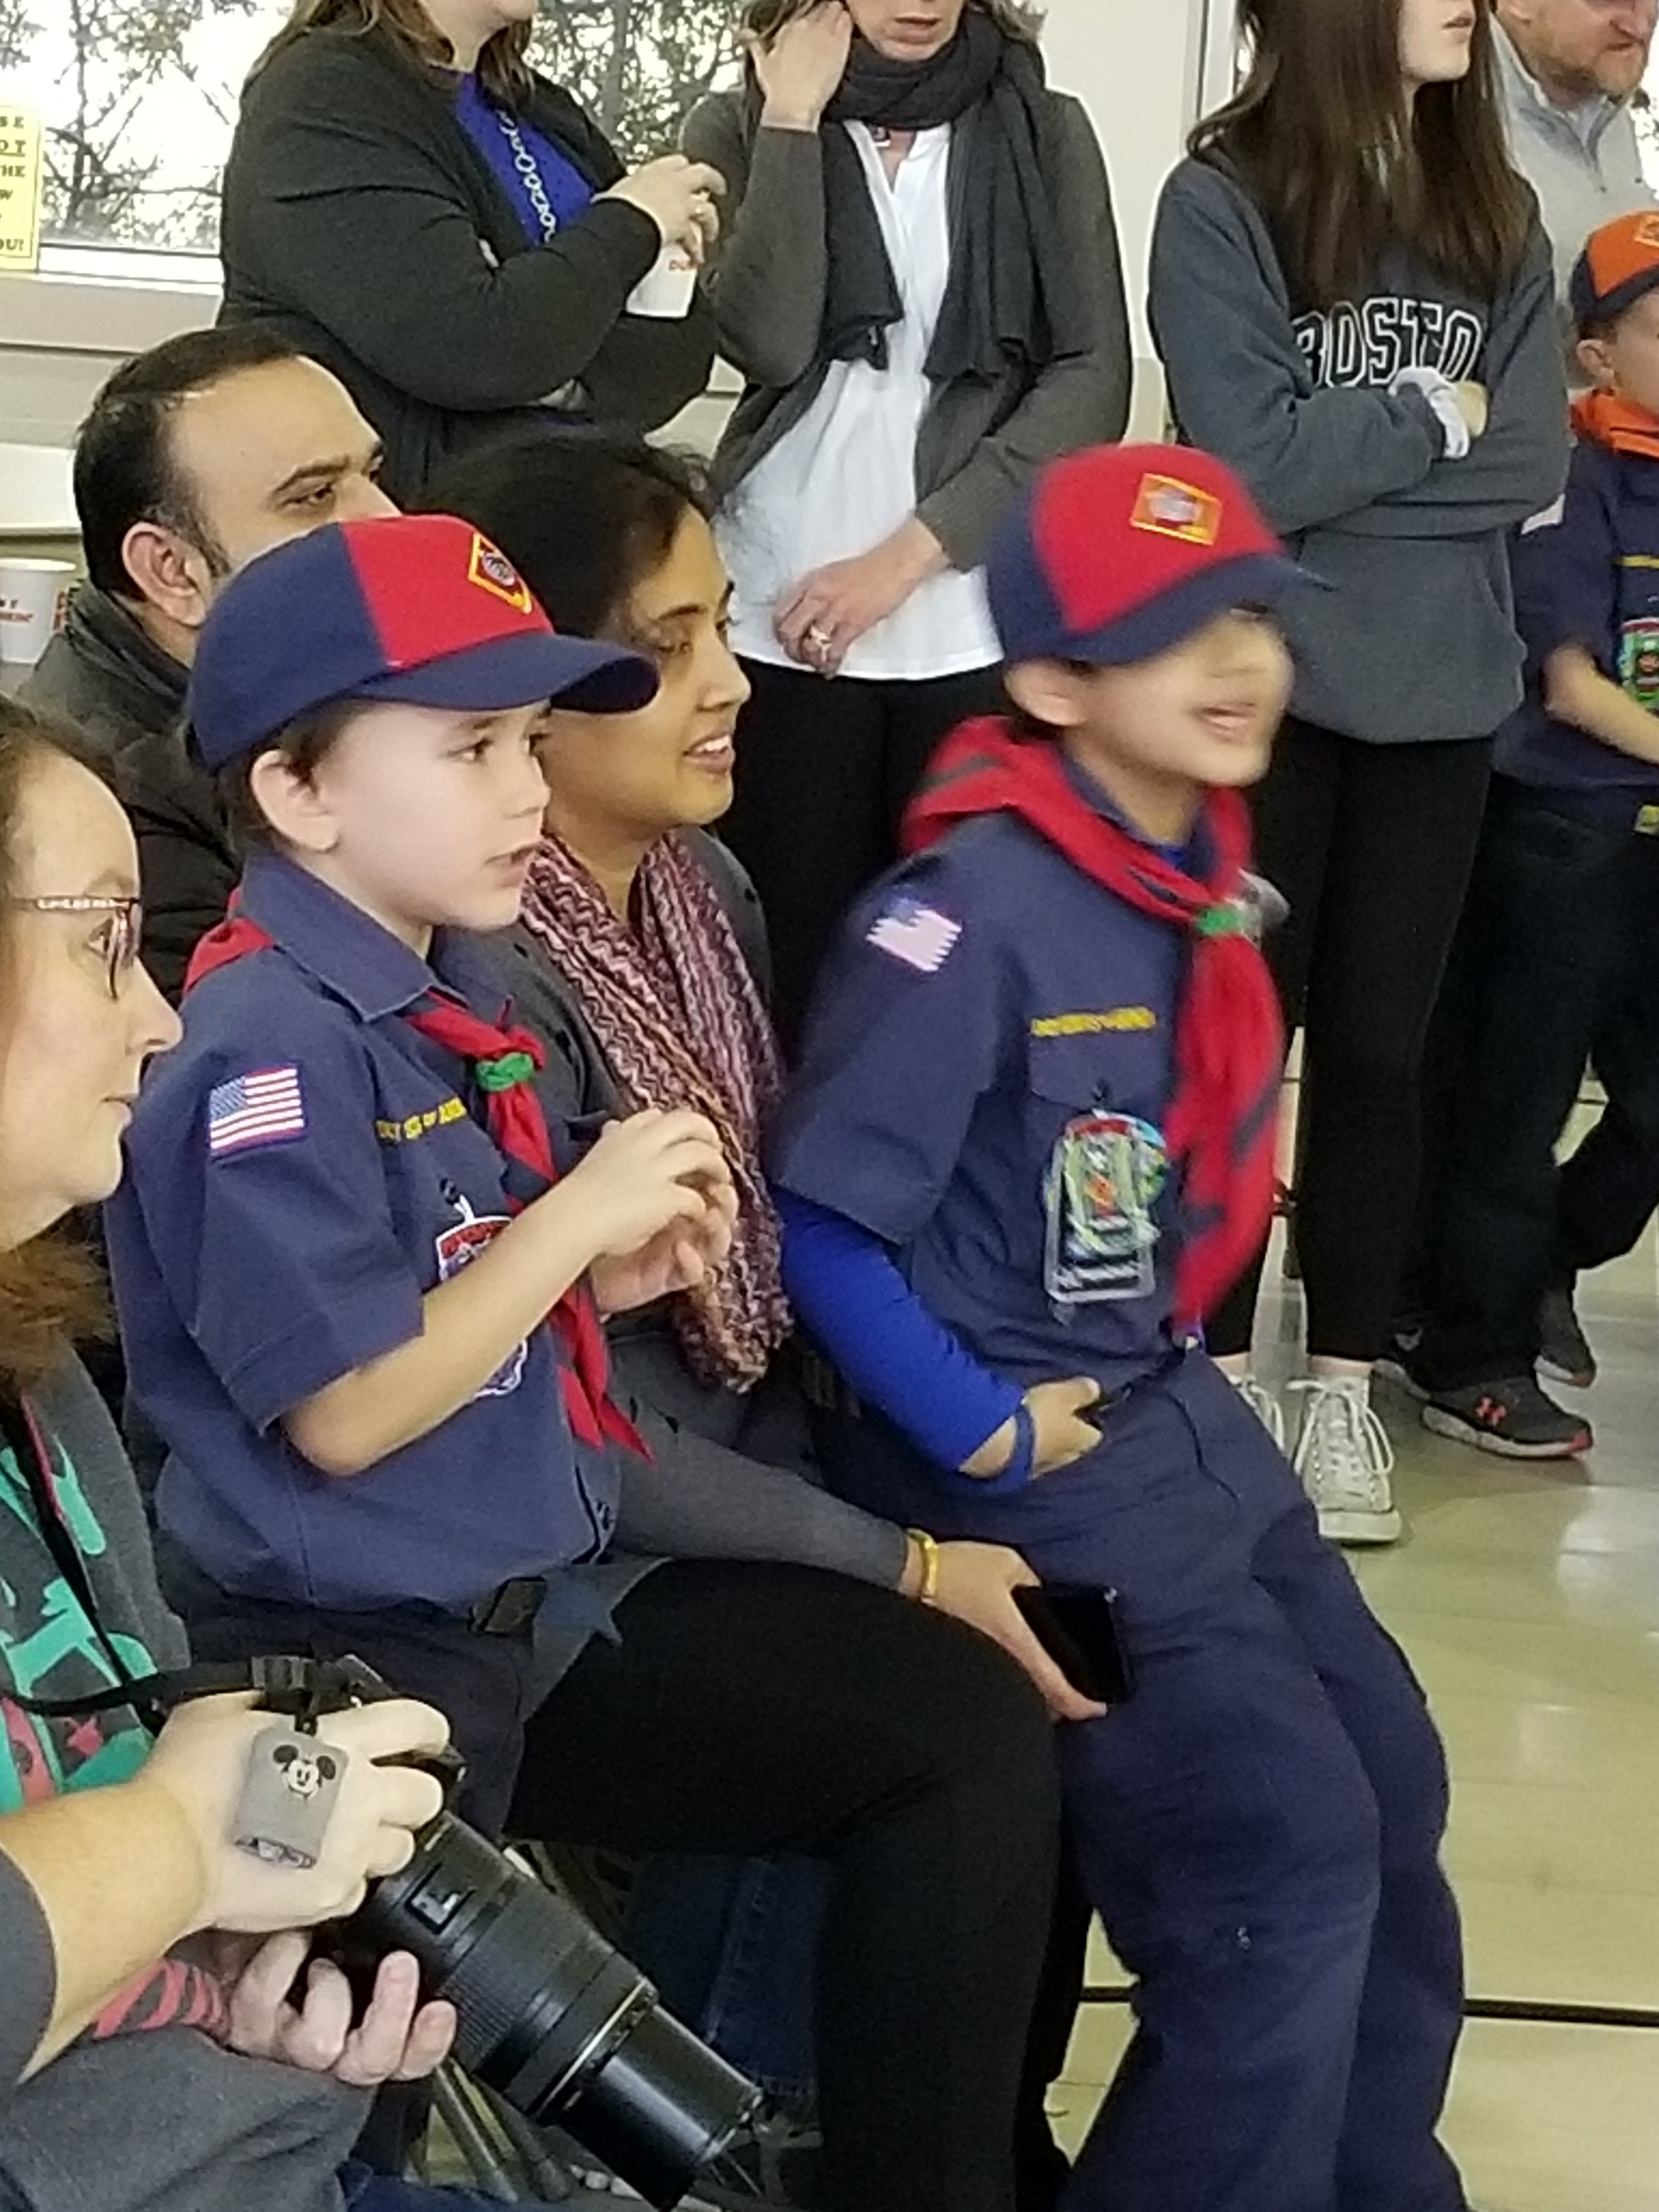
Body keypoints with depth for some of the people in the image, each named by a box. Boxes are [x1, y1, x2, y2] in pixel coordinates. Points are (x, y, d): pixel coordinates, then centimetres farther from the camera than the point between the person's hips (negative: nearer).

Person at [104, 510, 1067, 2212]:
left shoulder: (450, 990, 11)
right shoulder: (269, 1052, -18)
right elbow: (346, 1411, -22)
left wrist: (612, 1276, 1)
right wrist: (577, 1216, -16)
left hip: (560, 1595, 9)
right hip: (376, 1673, -9)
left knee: (974, 1724, 6)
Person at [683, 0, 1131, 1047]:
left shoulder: (1046, 130, 7)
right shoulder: (740, 127, 6)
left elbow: (1093, 379, -2)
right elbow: (769, 344, -10)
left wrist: (912, 549, -9)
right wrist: (794, 125, -8)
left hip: (978, 629, 1)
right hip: (787, 623, 0)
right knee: (796, 960, -1)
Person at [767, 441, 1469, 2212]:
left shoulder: (1202, 873, 2)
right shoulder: (973, 918, -23)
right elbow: (821, 1225, -23)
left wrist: (1168, 1359, 11)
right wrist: (982, 1439, -17)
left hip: (1175, 1412, 9)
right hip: (1021, 1467, -9)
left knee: (1390, 1786, 15)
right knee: (1290, 1853, -8)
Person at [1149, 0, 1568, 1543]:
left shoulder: (1496, 213, 7)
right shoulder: (1223, 203, -8)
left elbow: (1534, 464, -2)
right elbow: (1248, 467, -16)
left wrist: (1345, 459, -11)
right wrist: (1433, 414, -6)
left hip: (1440, 695, 4)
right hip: (1265, 692, -4)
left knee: (1379, 1045, 9)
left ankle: (1345, 1388, 20)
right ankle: (1223, 1373, 20)